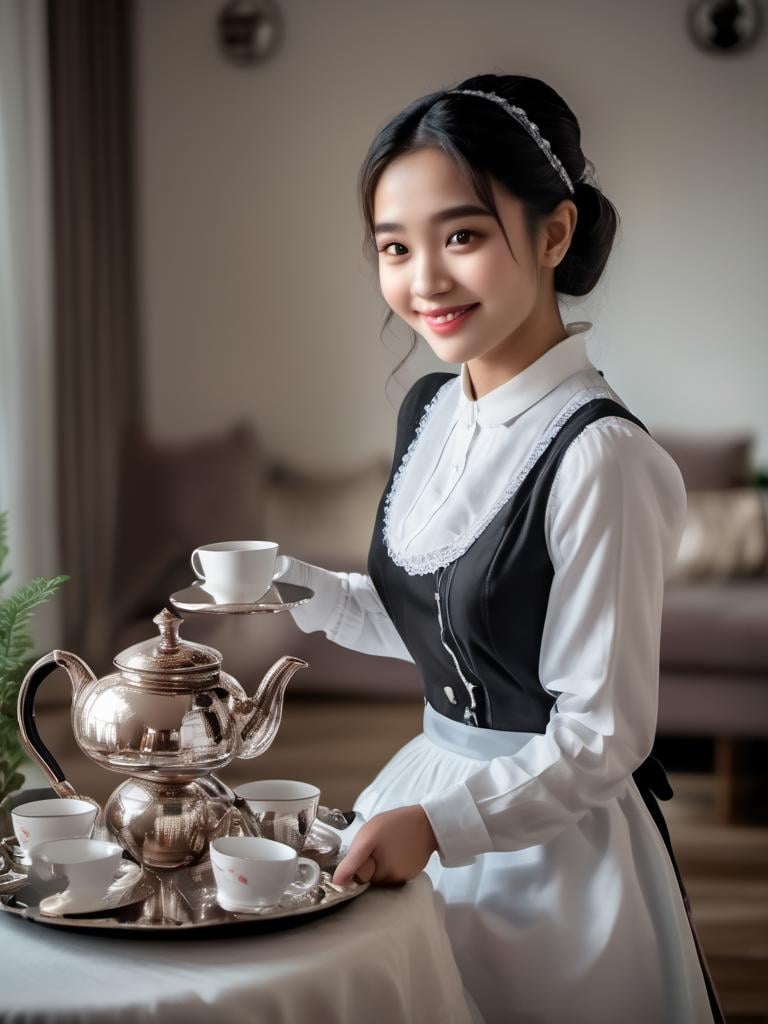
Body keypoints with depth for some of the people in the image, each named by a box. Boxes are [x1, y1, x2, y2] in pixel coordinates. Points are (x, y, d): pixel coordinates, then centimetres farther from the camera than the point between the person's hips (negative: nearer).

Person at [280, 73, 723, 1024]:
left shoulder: (597, 457, -25)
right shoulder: (428, 410, 0)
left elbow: (601, 740, -21)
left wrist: (436, 822, -29)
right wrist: (296, 587, 0)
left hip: (549, 831, -8)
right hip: (430, 785, 8)